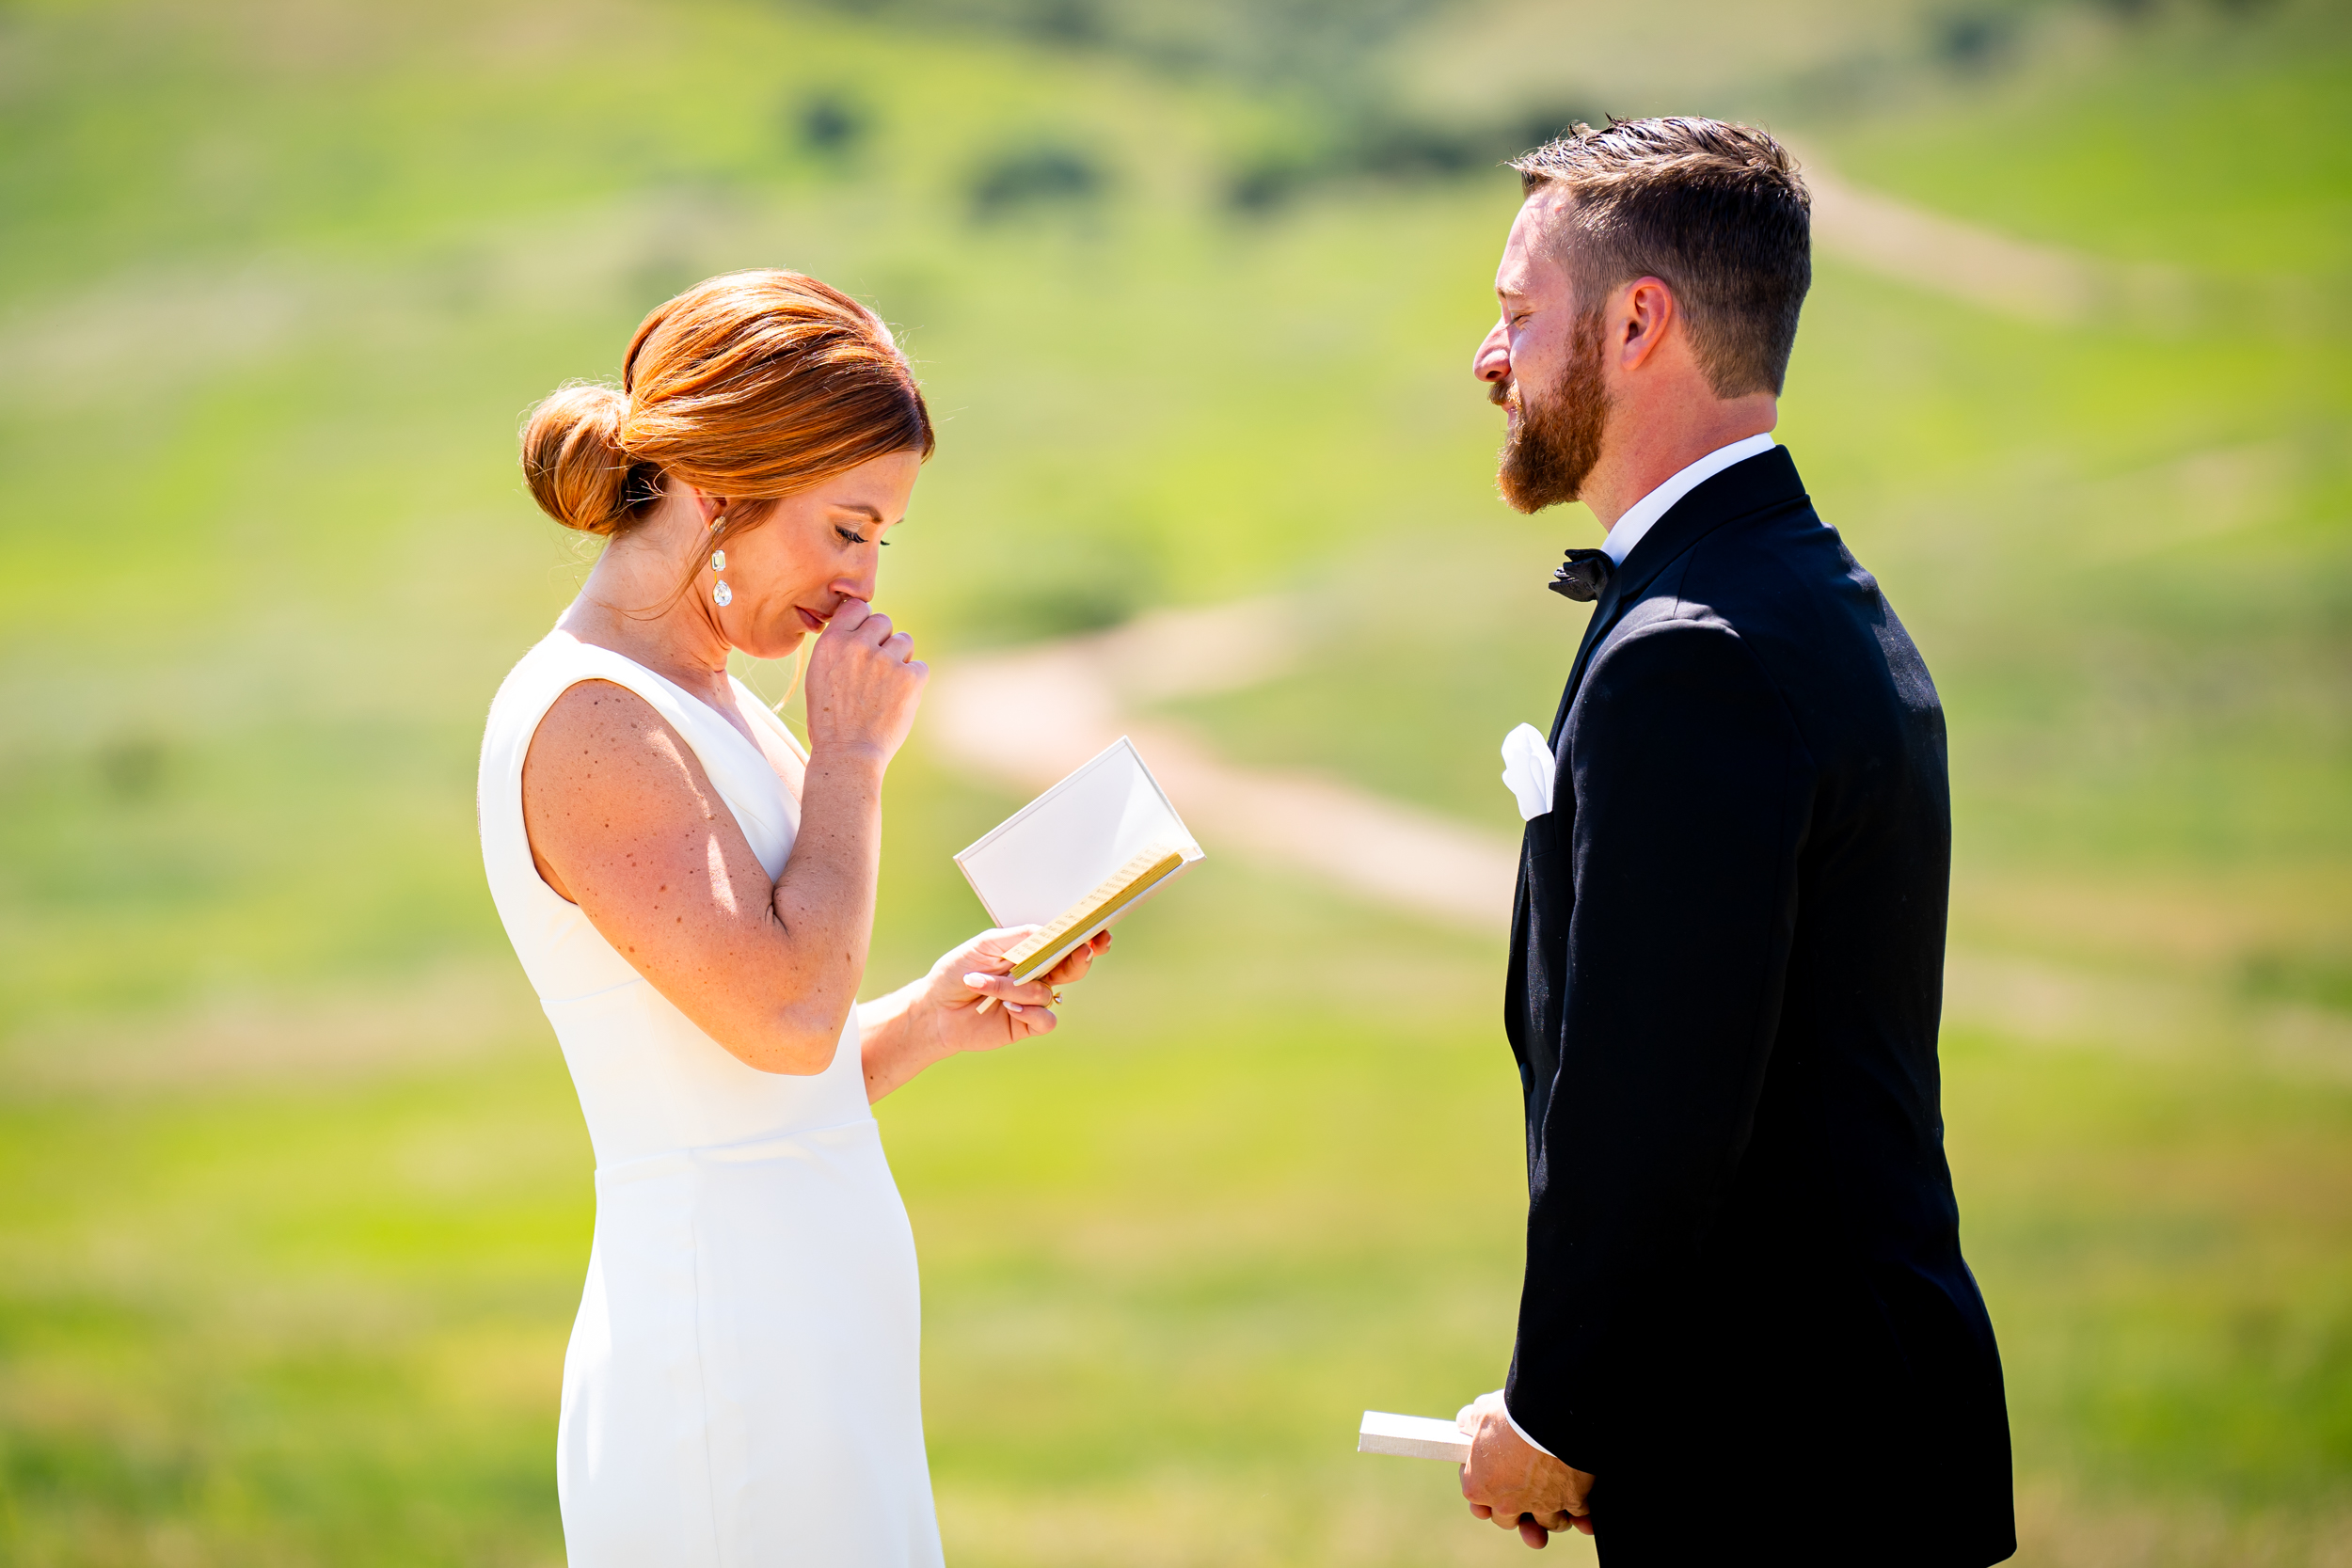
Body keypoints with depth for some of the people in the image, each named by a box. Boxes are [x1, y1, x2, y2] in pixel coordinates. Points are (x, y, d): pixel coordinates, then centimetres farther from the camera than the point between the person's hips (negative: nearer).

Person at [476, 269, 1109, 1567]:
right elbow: (786, 1013, -22)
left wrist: (932, 1018, 5)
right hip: (724, 1352, -9)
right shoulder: (588, 718, -14)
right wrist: (851, 755, -11)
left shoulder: (702, 704, 15)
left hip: (820, 1348, 9)